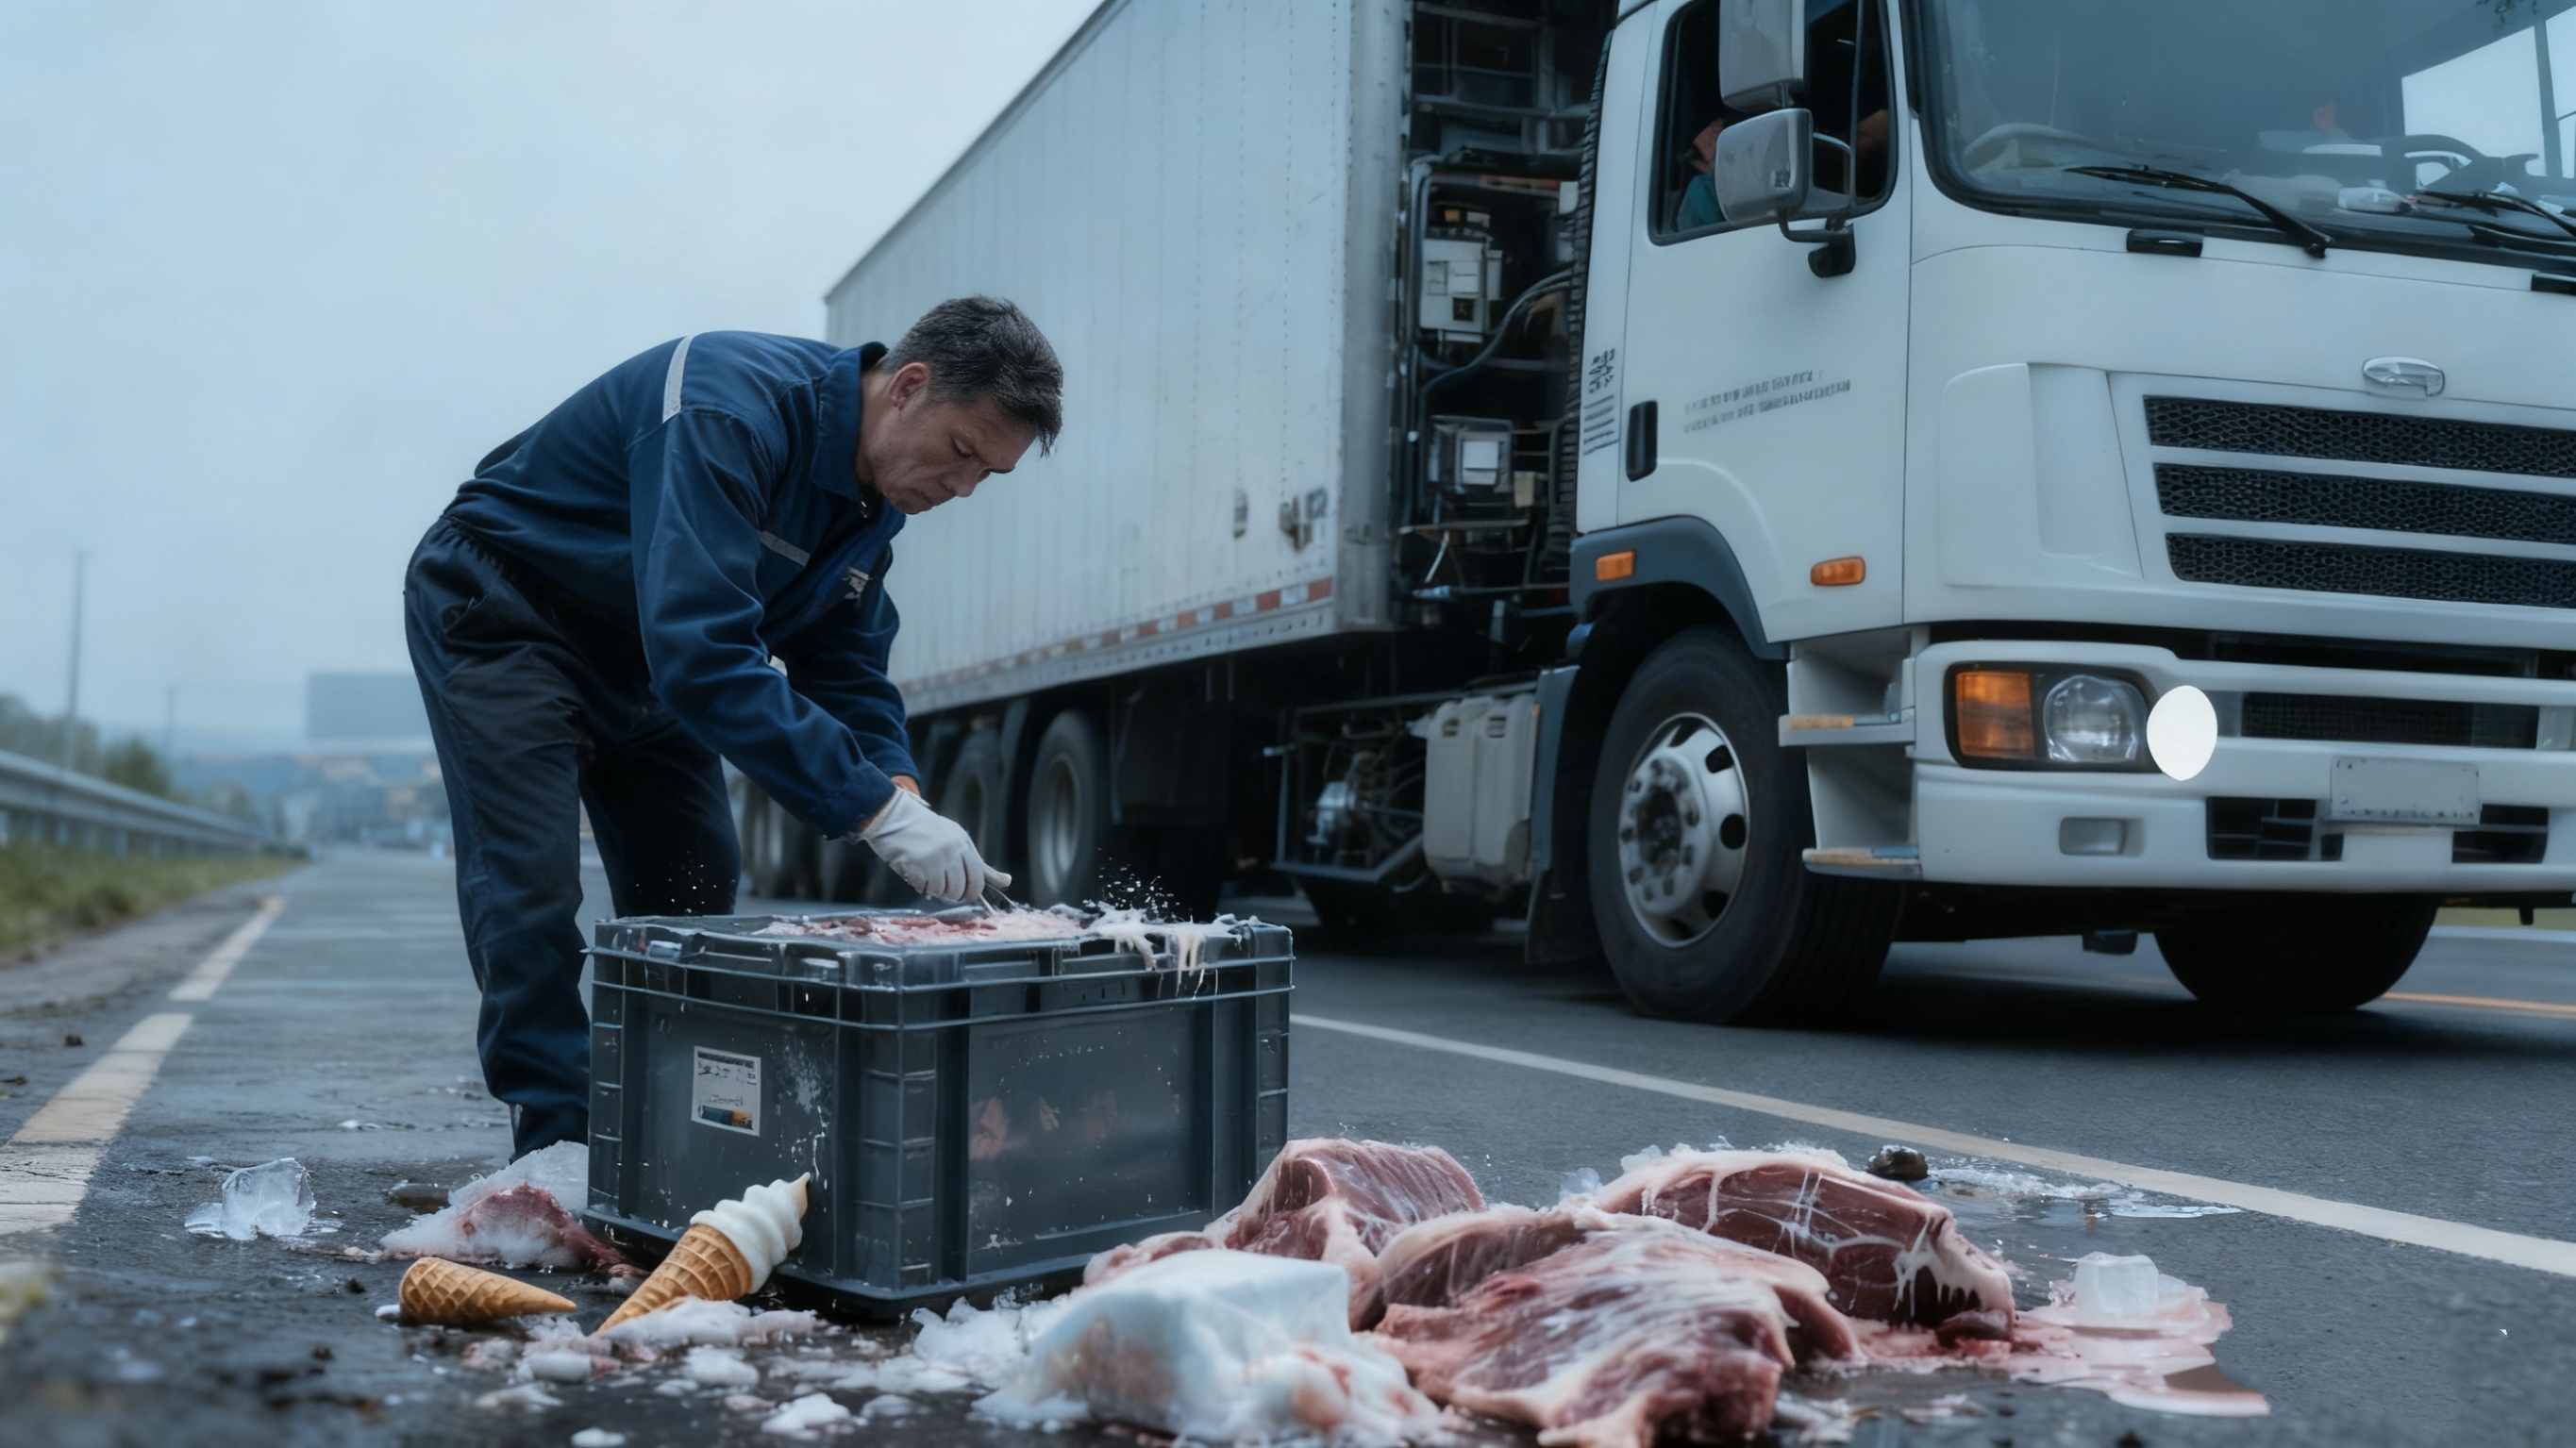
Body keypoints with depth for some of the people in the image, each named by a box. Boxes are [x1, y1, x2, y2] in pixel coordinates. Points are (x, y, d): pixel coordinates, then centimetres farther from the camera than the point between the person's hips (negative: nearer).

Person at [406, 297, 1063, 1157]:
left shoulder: (876, 499, -6)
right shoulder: (728, 410, -35)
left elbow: (845, 670, -1)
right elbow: (701, 651, -44)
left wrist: (902, 794, -22)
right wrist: (876, 809, -44)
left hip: (637, 658, 8)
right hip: (499, 613, -8)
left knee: (694, 887, 4)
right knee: (533, 887, -17)